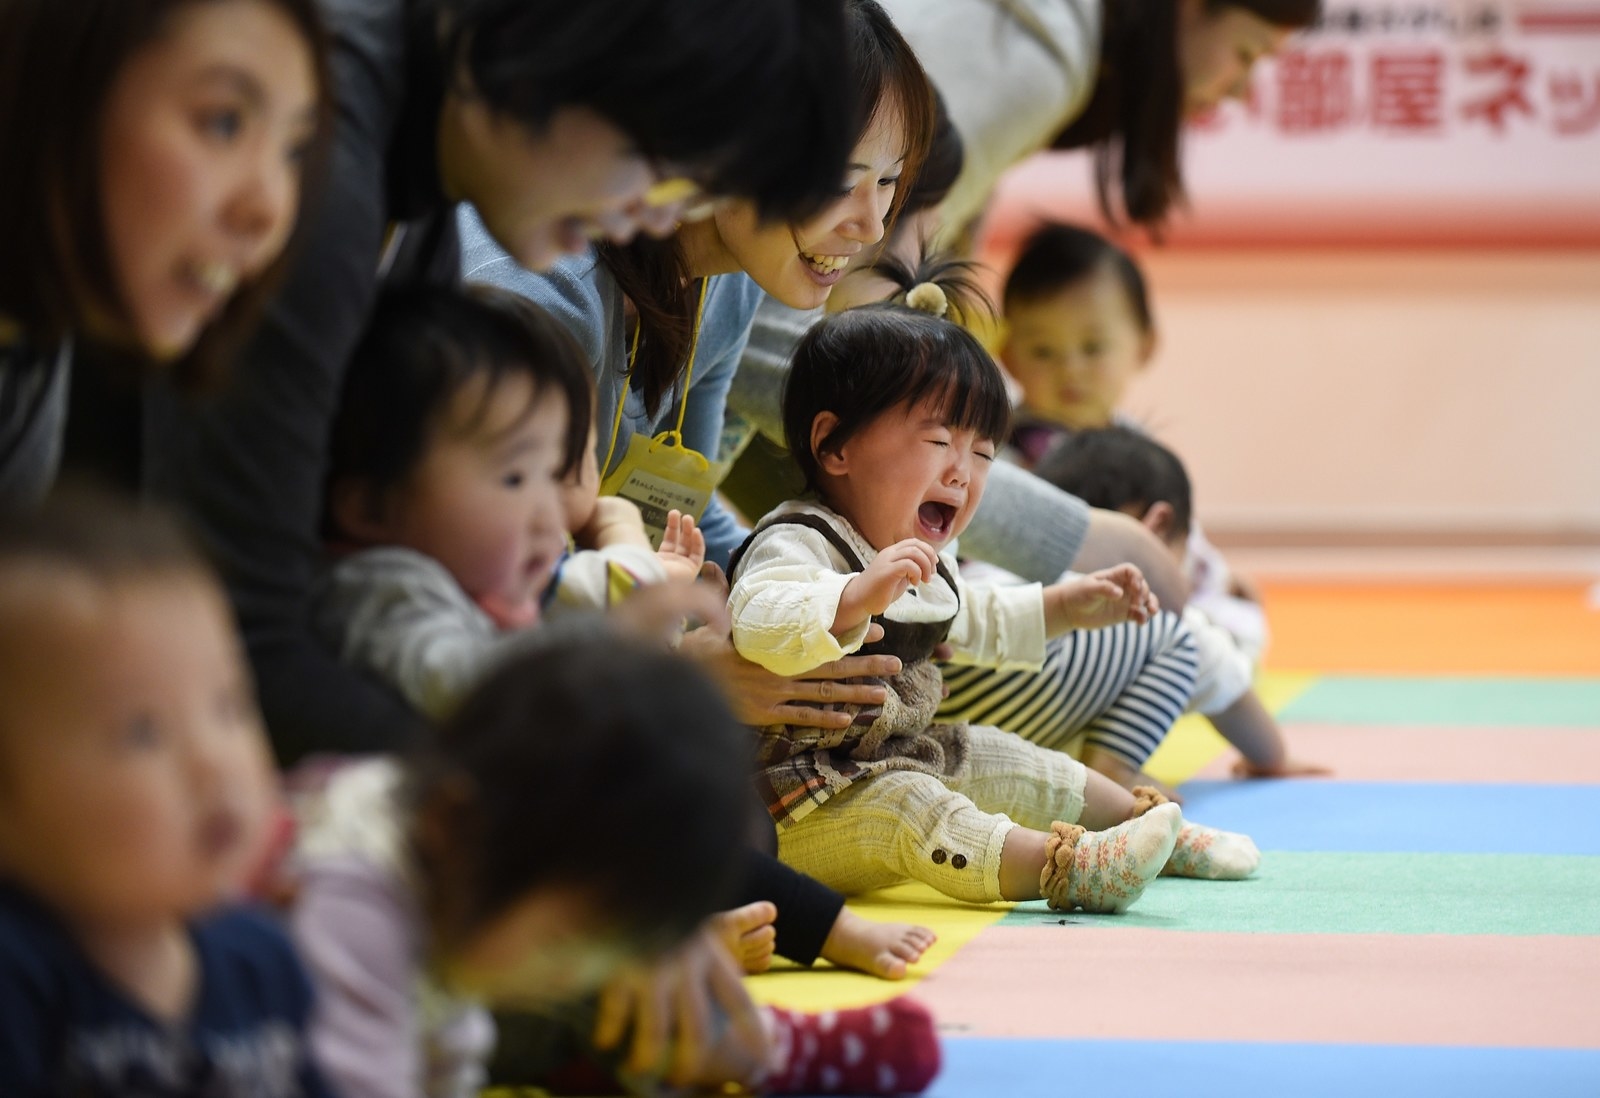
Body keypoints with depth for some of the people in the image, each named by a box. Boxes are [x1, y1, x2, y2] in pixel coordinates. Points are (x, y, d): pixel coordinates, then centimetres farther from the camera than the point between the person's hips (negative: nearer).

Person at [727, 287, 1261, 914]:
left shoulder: (922, 558, 11)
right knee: (903, 807, -32)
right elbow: (756, 626, -46)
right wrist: (859, 595, -58)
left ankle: (1163, 830, 30)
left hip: (896, 758, 11)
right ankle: (1062, 867, -47)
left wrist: (1064, 606, 29)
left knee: (1006, 765, 14)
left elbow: (974, 622, 34)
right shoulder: (799, 546, -23)